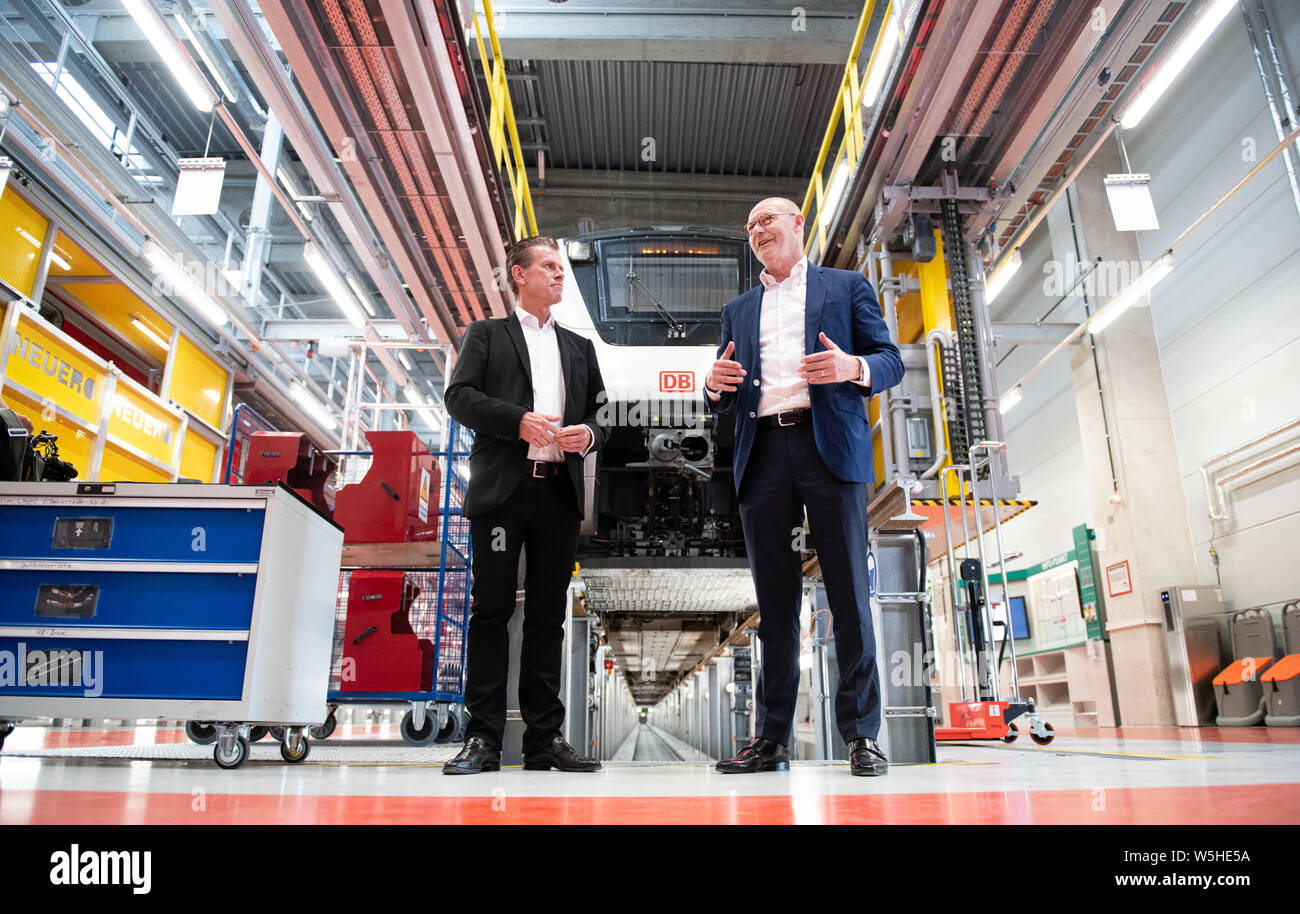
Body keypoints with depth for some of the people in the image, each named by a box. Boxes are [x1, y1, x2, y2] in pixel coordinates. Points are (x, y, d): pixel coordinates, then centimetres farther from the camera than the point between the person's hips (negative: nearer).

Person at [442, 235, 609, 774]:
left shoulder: (579, 347, 23)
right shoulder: (487, 335, 12)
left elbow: (601, 412, 19)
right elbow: (458, 396, -1)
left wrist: (589, 435, -4)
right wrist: (519, 421, -15)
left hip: (560, 493, 4)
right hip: (502, 489, -3)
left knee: (548, 615, 5)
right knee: (492, 611, -3)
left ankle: (545, 738, 10)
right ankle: (483, 739, 3)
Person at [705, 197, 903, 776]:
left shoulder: (847, 287, 16)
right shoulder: (738, 310, 25)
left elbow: (891, 361, 8)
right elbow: (724, 401, 21)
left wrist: (854, 368, -14)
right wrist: (716, 386, -3)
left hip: (829, 446, -3)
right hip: (763, 454, 3)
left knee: (849, 593, -5)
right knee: (774, 602, 3)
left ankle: (861, 736, 3)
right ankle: (772, 739, 8)